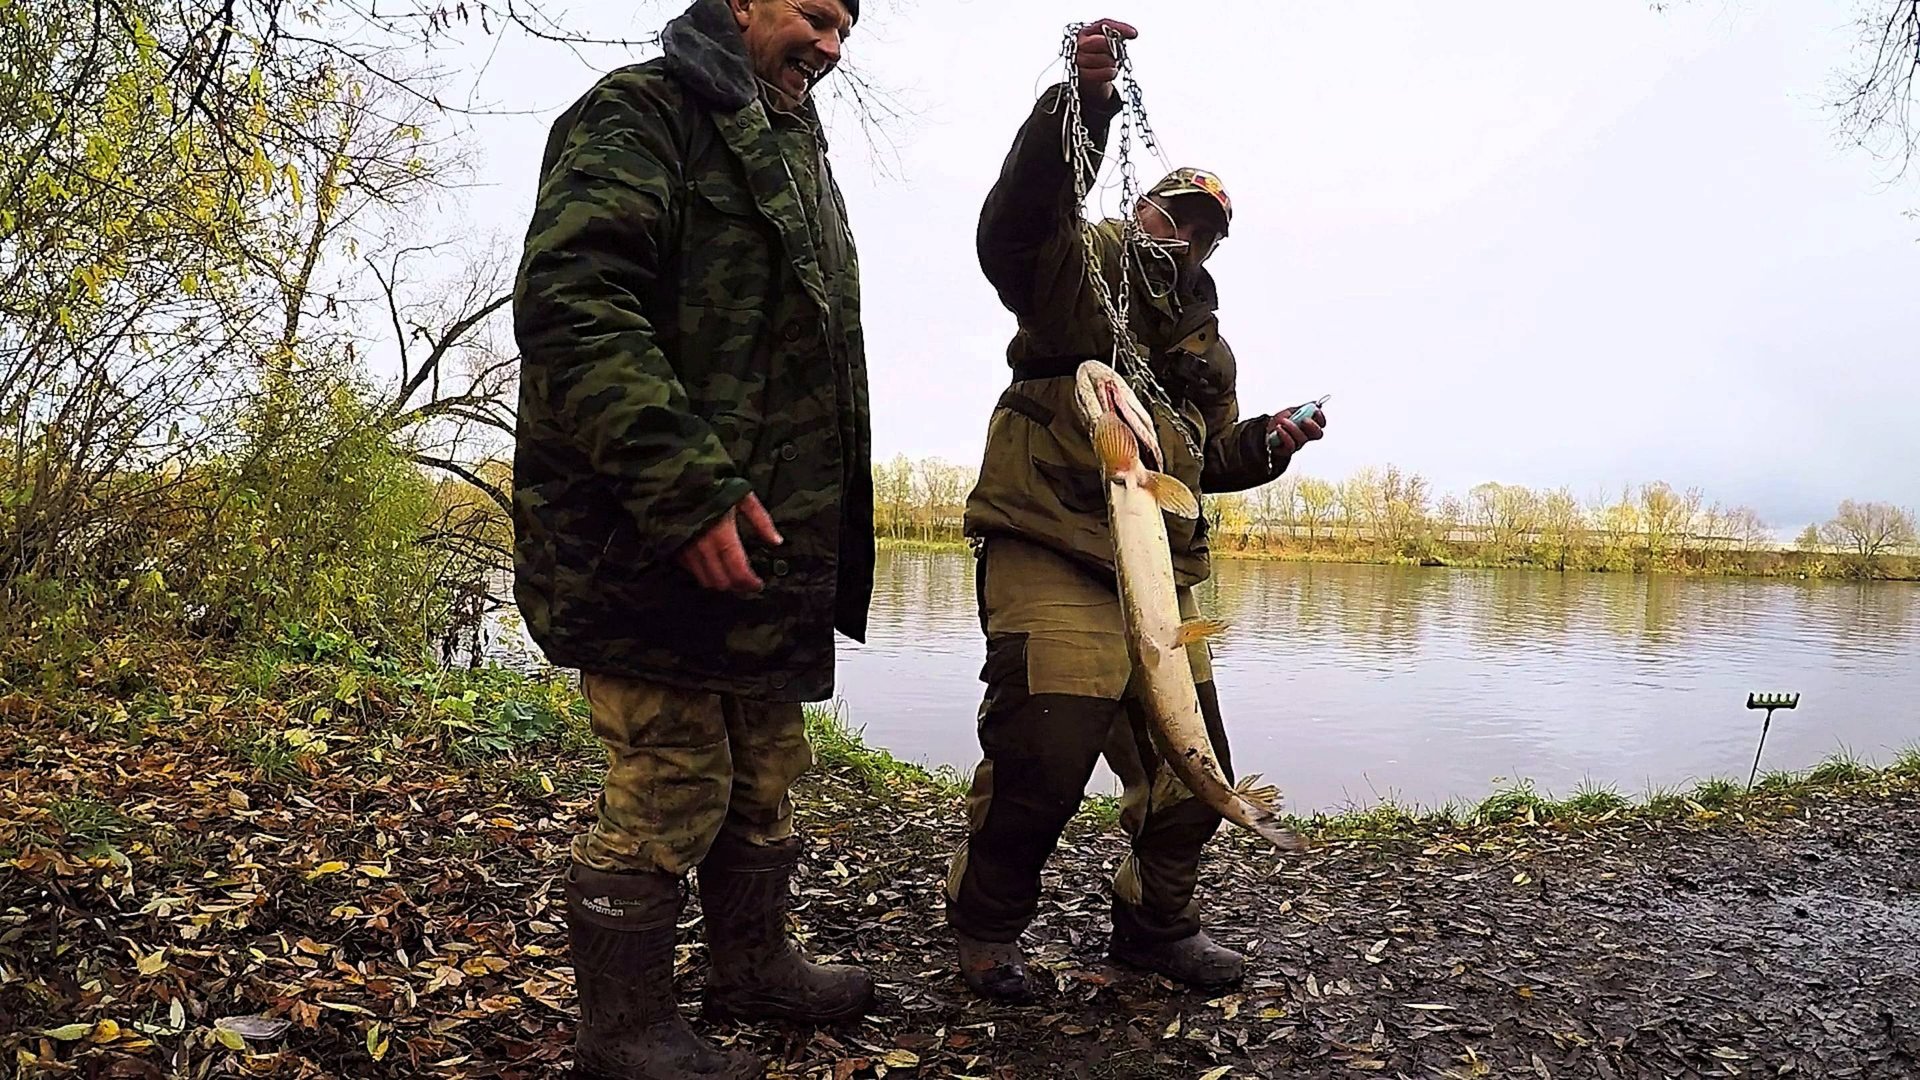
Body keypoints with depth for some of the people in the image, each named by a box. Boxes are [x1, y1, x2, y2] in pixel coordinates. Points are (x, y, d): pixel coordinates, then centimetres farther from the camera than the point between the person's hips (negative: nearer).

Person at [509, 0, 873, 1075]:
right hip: (655, 540, -9)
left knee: (767, 770, 18)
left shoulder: (795, 152, 23)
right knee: (668, 790, -2)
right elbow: (570, 307, -21)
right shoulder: (644, 111, -6)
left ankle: (757, 966, 36)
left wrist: (819, 527, 22)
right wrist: (688, 492, -27)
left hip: (764, 542, 9)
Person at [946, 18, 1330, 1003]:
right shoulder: (1078, 264, 3)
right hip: (1051, 559, -7)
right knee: (1040, 763, -12)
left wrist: (1270, 441, 10)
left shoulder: (1207, 340, 25)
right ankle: (984, 931, 13)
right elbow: (1014, 219, -19)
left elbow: (1211, 458, 30)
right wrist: (1080, 102, -31)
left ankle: (1155, 925, 33)